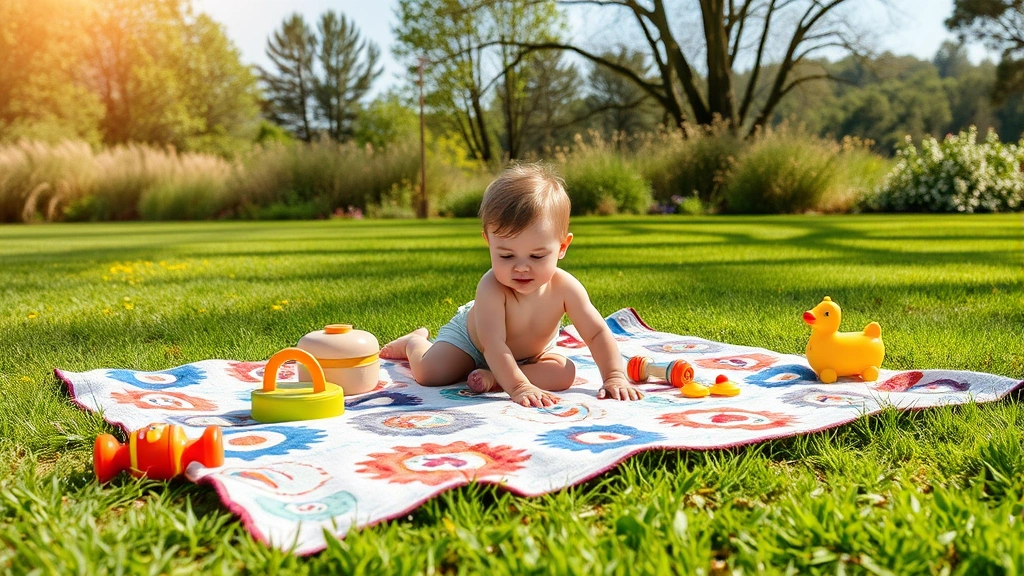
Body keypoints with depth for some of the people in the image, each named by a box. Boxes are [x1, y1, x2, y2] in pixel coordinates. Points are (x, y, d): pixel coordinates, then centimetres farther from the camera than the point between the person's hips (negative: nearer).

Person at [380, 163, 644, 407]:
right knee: (428, 373, -16)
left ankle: (493, 379, -16)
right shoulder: (492, 287, -42)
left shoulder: (565, 287, -31)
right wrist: (518, 386, -55)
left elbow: (597, 333, -23)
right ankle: (415, 342, 19)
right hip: (470, 337, -3)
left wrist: (615, 376, -33)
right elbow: (493, 344, -46)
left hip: (528, 355, 3)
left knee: (565, 373, -20)